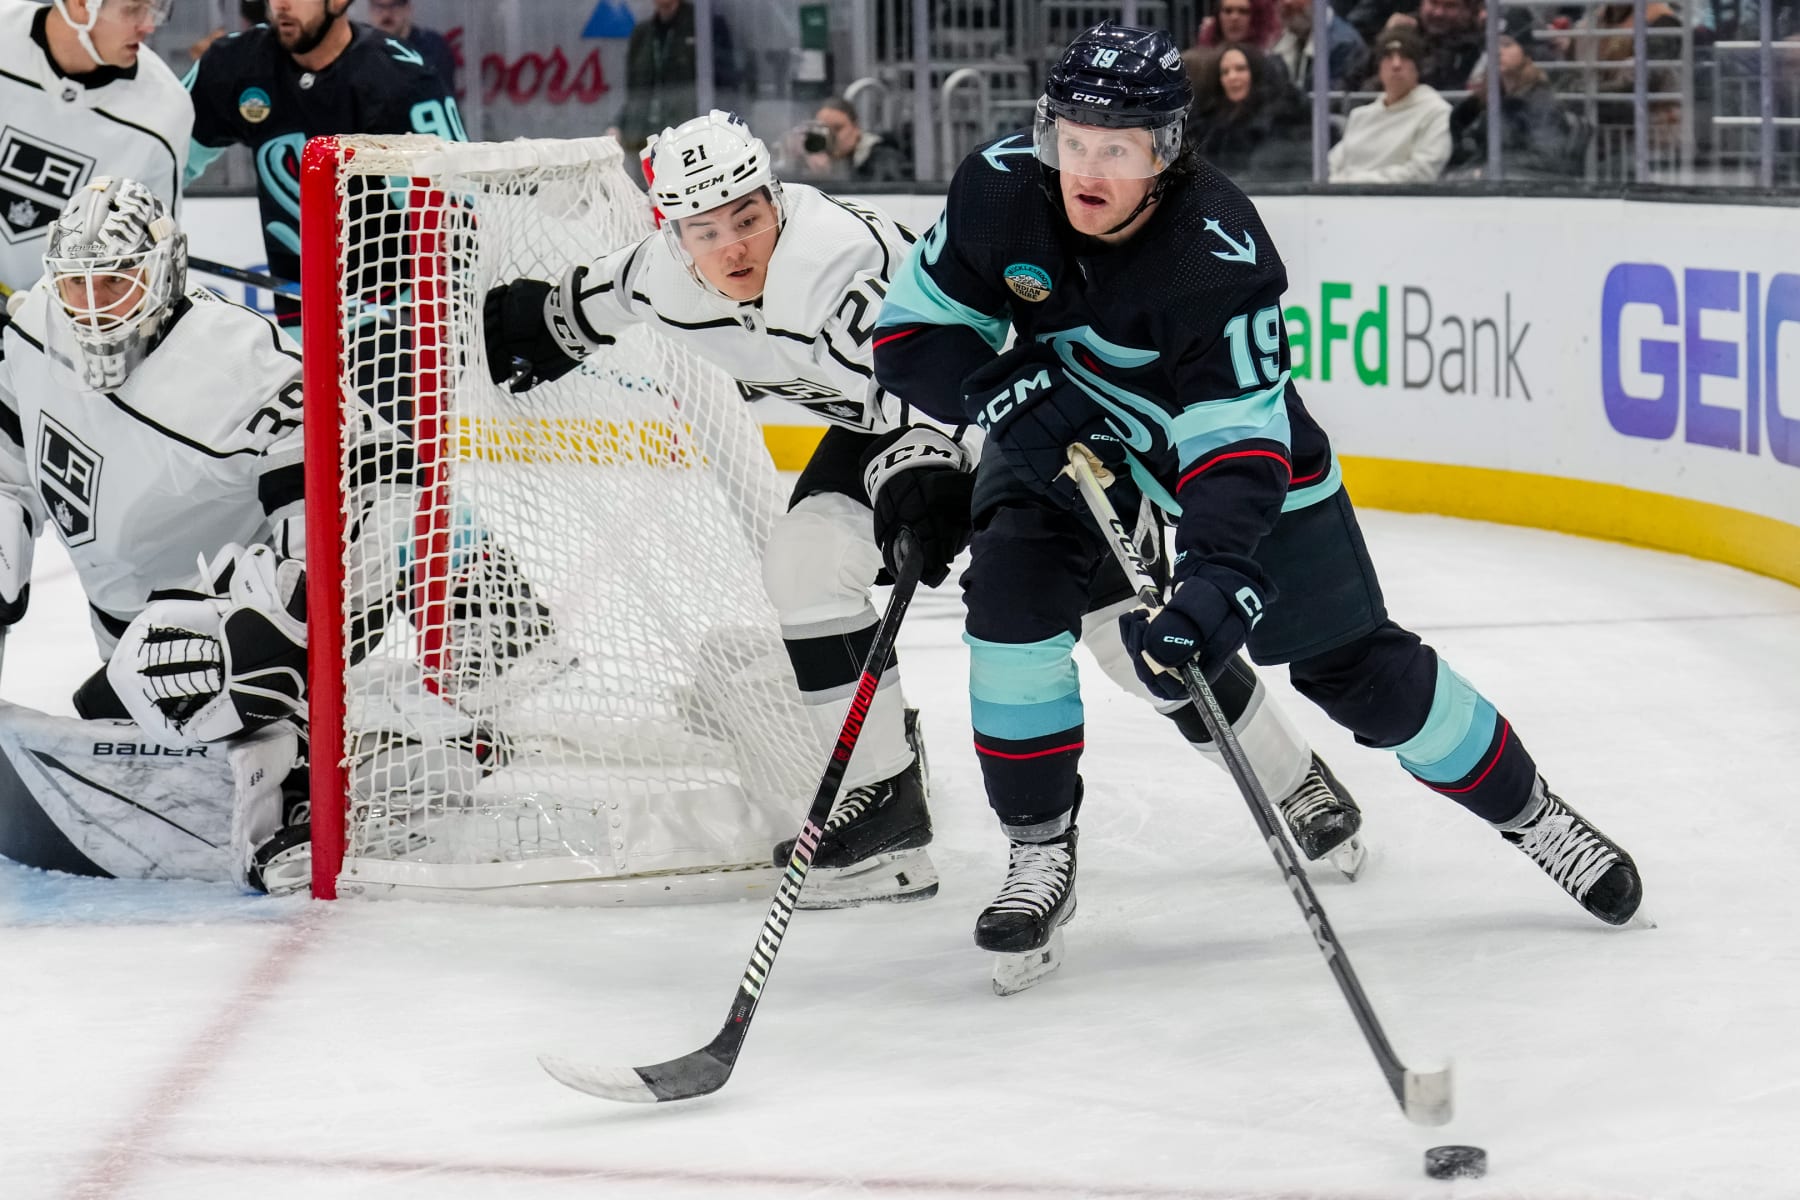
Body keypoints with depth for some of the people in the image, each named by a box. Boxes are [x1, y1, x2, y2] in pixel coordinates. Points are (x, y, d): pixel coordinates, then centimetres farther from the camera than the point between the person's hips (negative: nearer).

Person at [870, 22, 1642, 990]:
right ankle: (1039, 854, -6)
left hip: (1234, 441, -3)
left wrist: (1221, 574, -54)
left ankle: (1527, 811, 20)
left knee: (1353, 662, 0)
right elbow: (911, 333, -14)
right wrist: (1006, 391, -33)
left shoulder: (1221, 250, -35)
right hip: (1063, 434, 3)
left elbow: (1237, 439, -39)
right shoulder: (1000, 190, -23)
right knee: (1014, 592, -22)